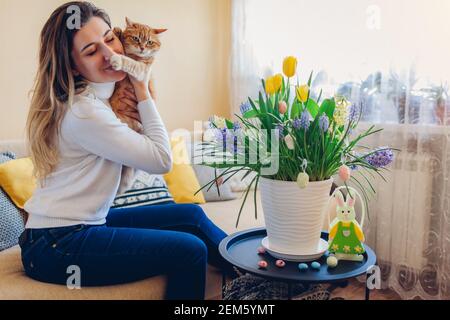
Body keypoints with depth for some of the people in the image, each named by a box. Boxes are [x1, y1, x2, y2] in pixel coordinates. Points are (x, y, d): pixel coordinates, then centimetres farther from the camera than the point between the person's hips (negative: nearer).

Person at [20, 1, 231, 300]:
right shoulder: (83, 110, -23)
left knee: (191, 215, 10)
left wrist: (135, 115, -7)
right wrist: (143, 93, -10)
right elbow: (162, 160, -18)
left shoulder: (98, 95, 5)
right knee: (190, 250, -16)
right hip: (57, 245, -9)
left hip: (87, 222, 9)